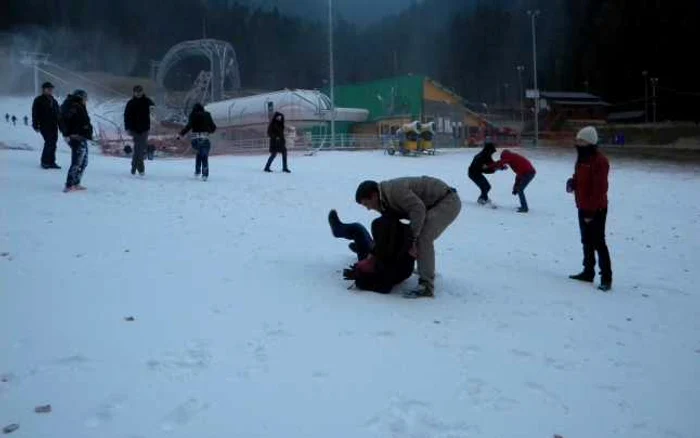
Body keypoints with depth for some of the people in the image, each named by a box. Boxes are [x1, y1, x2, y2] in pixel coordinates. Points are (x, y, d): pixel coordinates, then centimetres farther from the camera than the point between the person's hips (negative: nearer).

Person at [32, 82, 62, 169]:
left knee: (53, 143, 6)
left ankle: (51, 162, 13)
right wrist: (36, 125, -12)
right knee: (49, 142, -14)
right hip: (44, 125, -6)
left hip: (54, 126, 6)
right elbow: (35, 113, -5)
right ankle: (44, 161, -6)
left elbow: (58, 114, 23)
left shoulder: (53, 101, 19)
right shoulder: (39, 100, 0)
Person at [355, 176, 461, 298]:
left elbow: (418, 209, -31)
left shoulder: (393, 190, -23)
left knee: (423, 237, -22)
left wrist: (413, 239, -25)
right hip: (435, 204, 11)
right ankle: (427, 269, 40)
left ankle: (426, 286, -20)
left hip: (448, 201, -11)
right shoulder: (386, 199, 9)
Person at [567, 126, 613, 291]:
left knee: (598, 242, -6)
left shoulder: (599, 161, -18)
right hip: (583, 208, 9)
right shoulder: (582, 158, 11)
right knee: (587, 242, 16)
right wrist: (572, 182, -2)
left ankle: (606, 277, -1)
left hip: (596, 209, -9)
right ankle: (588, 272, 27)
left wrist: (591, 210, -22)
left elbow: (600, 188, -22)